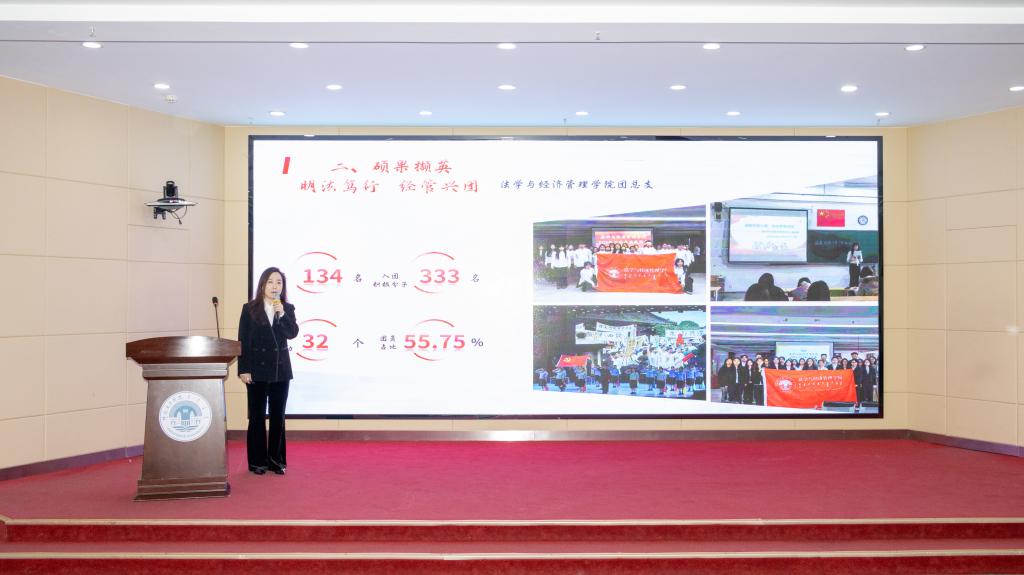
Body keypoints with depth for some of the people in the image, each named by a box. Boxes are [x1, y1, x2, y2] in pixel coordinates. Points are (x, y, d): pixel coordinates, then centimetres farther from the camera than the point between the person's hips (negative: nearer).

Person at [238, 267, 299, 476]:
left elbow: (292, 333, -9)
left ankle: (276, 460, 17)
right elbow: (243, 341, -4)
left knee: (278, 416, 8)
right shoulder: (250, 308, -2)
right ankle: (257, 461, 12)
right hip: (257, 370, -2)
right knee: (257, 416, 4)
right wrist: (243, 369, -9)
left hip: (280, 370, 3)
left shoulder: (287, 308, 5)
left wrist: (281, 314, -21)